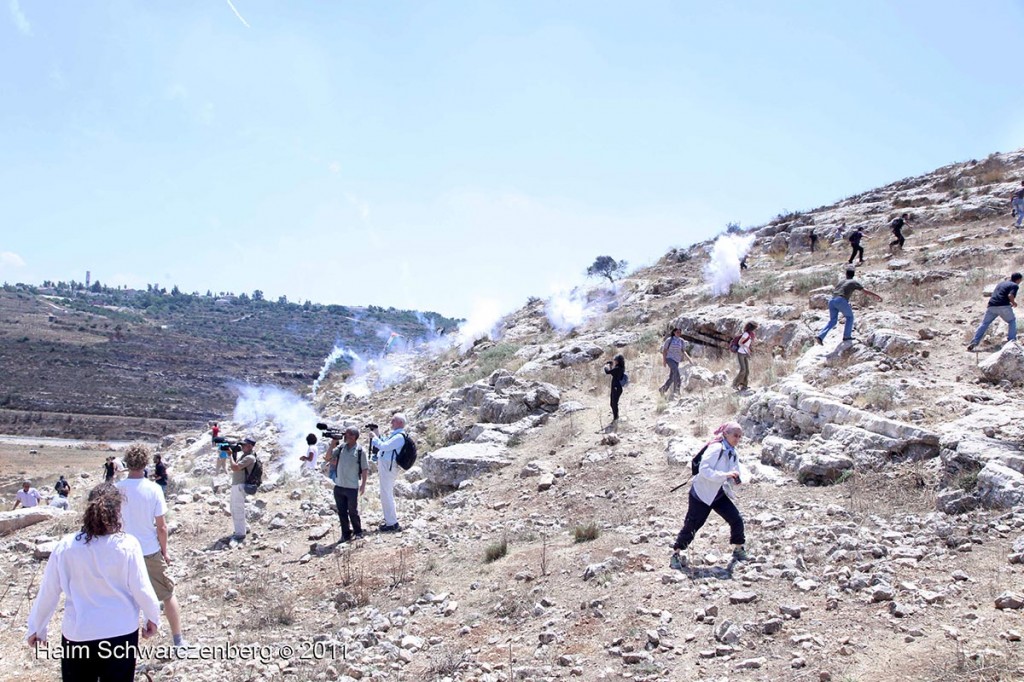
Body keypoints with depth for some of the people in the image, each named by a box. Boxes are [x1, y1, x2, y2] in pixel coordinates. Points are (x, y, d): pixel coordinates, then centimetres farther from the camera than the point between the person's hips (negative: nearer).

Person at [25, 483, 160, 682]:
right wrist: (153, 617, 8)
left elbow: (48, 592, 0)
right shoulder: (127, 545, -15)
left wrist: (36, 628, 16)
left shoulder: (65, 547, -10)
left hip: (77, 634, 1)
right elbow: (141, 589, -10)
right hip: (121, 632, -1)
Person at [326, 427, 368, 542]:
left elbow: (365, 469, -4)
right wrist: (333, 443, -4)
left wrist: (363, 484, -9)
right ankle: (346, 534, 20)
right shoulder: (340, 448, 6)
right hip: (339, 486, 4)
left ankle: (358, 532, 24)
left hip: (352, 487, -4)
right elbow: (328, 457, 3)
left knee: (353, 511, 5)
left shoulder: (360, 451, -7)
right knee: (342, 512, 9)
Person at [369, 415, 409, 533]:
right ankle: (392, 519, 29)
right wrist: (378, 435, 12)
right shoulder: (395, 435, 16)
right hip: (386, 466, 10)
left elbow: (384, 446, -22)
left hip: (388, 467, -10)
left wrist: (374, 437, -11)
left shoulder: (399, 437, -16)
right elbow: (384, 445, 23)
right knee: (388, 495, 18)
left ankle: (392, 524, -3)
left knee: (386, 495, -7)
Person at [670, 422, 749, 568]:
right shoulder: (716, 449, -20)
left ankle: (738, 550, 19)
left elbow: (734, 476, 13)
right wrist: (725, 475, -36)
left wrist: (737, 479, -11)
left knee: (737, 520, -1)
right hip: (702, 493, -7)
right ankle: (676, 553, 11)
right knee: (692, 525, -3)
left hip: (720, 495, 7)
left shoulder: (733, 454, 5)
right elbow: (704, 469, -29)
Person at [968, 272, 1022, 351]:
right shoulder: (1015, 285, 5)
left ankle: (974, 342, -3)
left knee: (984, 324, 8)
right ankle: (1011, 340, 9)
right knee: (1012, 321, 19)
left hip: (992, 306, 5)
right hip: (1003, 306, -5)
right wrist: (1014, 303, 6)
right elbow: (1010, 295, -13)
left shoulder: (1000, 283, 26)